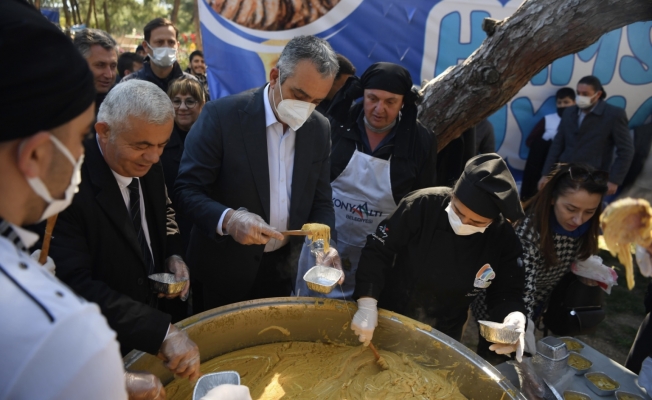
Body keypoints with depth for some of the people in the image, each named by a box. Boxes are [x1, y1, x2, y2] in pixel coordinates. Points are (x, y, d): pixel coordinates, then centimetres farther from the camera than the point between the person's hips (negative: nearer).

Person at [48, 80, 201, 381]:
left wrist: (173, 256, -9)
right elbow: (75, 284, -30)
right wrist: (161, 331, -36)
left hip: (162, 311, 6)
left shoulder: (148, 164, -7)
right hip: (108, 345, -6)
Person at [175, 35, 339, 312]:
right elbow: (186, 190, -16)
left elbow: (320, 201, 3)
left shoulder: (320, 129, -3)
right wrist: (227, 219, -34)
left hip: (281, 270, 4)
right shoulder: (222, 115, -18)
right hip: (224, 270, -4)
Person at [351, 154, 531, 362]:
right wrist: (367, 305, -27)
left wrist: (514, 319, -29)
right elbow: (377, 250, -21)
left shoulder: (504, 238, -18)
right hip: (388, 318, -1)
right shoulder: (423, 205, -26)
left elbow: (506, 293, -6)